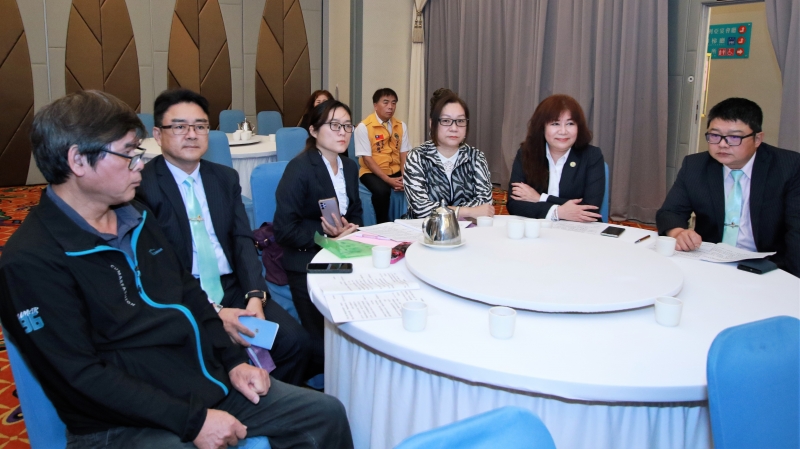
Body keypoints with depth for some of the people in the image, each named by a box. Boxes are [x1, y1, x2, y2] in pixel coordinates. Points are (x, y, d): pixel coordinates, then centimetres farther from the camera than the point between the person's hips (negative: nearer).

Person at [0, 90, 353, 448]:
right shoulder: (30, 262, -15)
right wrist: (192, 420, -20)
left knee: (327, 414, 5)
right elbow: (82, 376, -18)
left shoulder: (136, 217, 9)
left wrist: (234, 361, 5)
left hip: (210, 385, 7)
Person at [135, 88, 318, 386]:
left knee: (296, 341, -14)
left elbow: (242, 241, 6)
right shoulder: (142, 187, -7)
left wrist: (255, 295, -12)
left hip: (233, 288, 5)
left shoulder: (226, 178, 11)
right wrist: (213, 312, -21)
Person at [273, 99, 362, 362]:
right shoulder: (300, 168, -14)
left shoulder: (349, 167, 9)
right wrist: (326, 232, -19)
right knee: (324, 342, -12)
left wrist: (350, 229, -3)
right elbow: (284, 230, -17)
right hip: (307, 265, -6)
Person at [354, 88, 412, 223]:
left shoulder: (401, 126, 7)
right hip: (372, 172, -4)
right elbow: (367, 158, -12)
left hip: (396, 171, 4)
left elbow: (404, 154, 4)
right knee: (382, 190, -35)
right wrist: (388, 179, -21)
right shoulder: (363, 127, -9)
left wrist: (404, 177, -15)